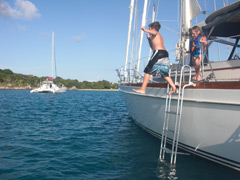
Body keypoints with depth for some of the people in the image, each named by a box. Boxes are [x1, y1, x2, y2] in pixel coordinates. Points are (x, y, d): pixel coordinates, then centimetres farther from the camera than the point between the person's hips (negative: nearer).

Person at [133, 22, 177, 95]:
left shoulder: (156, 34, 8)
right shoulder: (159, 36, 34)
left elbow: (154, 32, -19)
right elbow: (153, 47, 41)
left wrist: (145, 30, -26)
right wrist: (149, 39, 34)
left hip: (158, 52, -9)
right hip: (165, 53, 9)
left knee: (148, 70, -6)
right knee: (164, 73, 11)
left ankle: (142, 89, -9)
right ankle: (174, 88, 2)